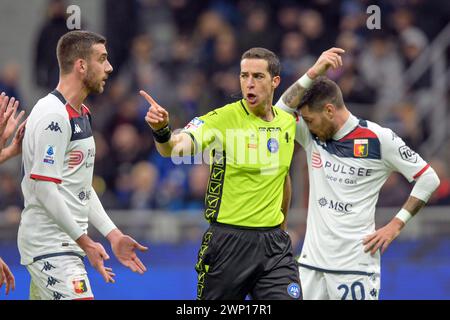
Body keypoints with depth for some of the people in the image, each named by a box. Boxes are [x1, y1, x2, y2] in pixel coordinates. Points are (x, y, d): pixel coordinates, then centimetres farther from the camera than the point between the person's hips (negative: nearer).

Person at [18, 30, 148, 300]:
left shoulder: (82, 114, 16)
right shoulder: (53, 116, -15)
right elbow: (44, 189, -19)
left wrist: (113, 234, 15)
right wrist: (84, 241, -17)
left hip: (67, 243, 10)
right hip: (50, 245, -10)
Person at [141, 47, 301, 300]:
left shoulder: (288, 124, 7)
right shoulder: (224, 118, -10)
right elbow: (177, 147, -26)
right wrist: (162, 131, -47)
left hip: (274, 243, 4)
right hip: (228, 239, -4)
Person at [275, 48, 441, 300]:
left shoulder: (378, 139, -6)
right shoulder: (313, 135, 7)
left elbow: (428, 178, -2)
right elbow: (281, 111, -10)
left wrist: (396, 225, -5)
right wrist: (313, 73, -18)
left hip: (355, 261, -5)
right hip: (312, 259, 5)